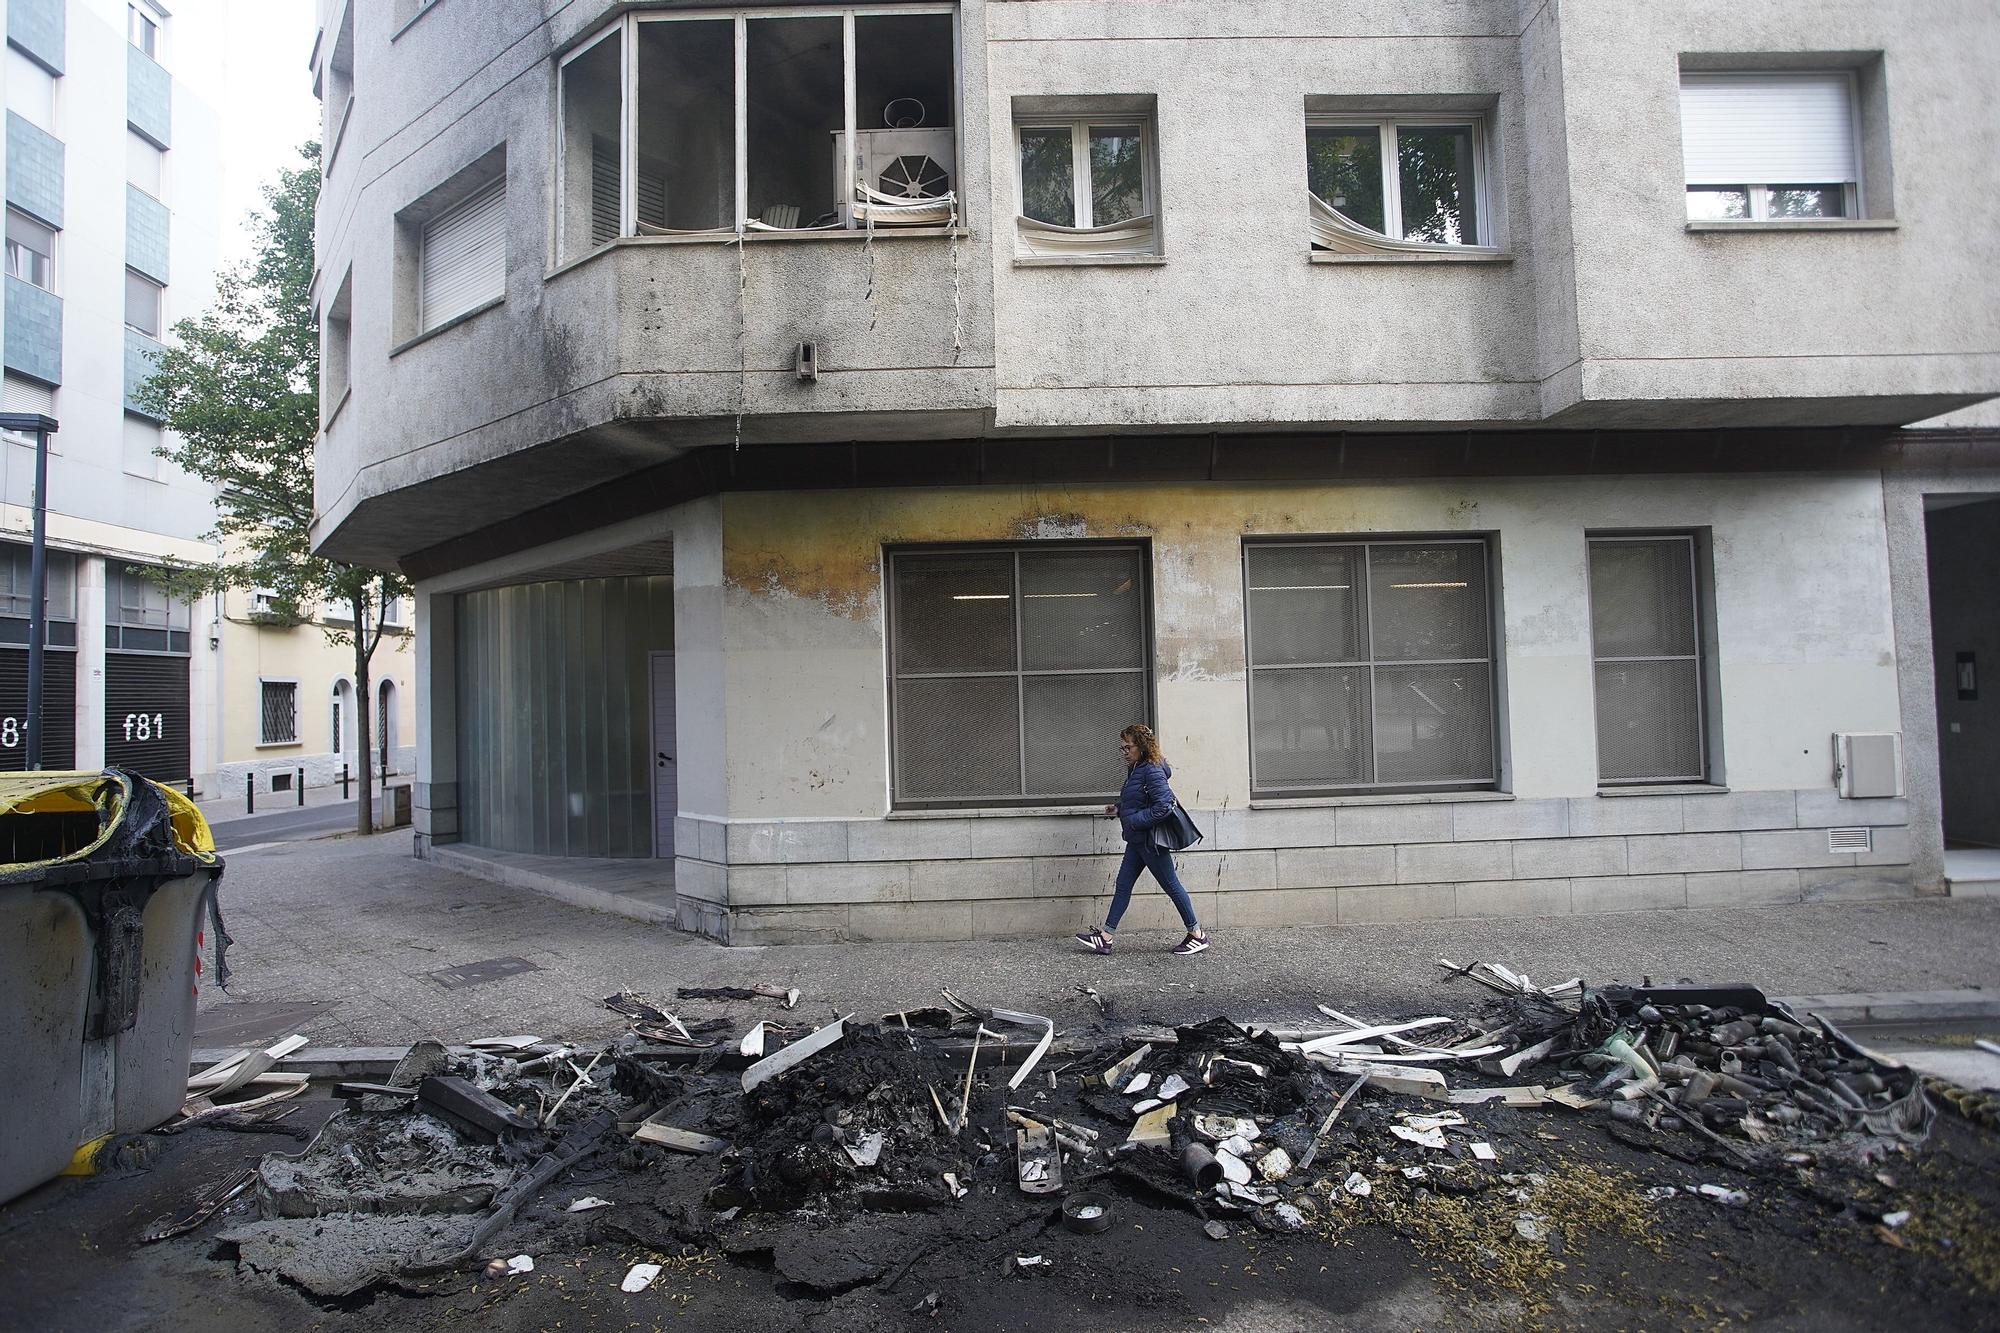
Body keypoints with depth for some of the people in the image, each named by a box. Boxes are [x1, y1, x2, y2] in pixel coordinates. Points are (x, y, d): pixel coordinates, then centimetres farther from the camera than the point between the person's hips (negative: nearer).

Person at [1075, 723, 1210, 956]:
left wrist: (1134, 820, -20)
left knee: (1171, 885, 2)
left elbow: (1163, 806, -26)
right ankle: (1105, 938, 11)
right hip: (1137, 840, 10)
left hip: (1151, 840, -10)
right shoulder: (1135, 770, 11)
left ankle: (1197, 934, 16)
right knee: (1123, 885, 8)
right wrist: (1119, 809, 7)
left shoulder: (1152, 771, -19)